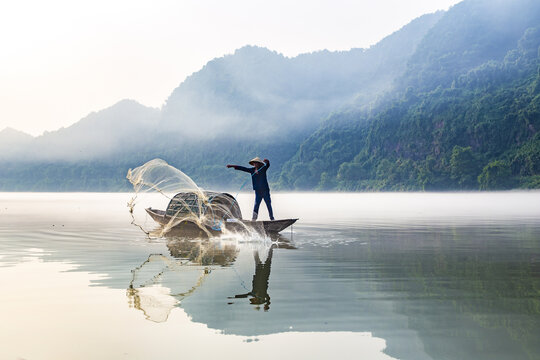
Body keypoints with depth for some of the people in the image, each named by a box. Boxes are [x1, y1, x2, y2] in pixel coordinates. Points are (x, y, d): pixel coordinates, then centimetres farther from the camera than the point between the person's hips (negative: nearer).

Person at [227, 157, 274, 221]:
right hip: (258, 191, 3)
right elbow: (243, 168, 12)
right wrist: (233, 166, 12)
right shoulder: (252, 170, 8)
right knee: (256, 205, -9)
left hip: (265, 190, -3)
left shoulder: (263, 169, -2)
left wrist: (267, 162, -45)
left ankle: (272, 219, 14)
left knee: (268, 205, 3)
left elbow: (267, 165, -22)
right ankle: (254, 219, -10)